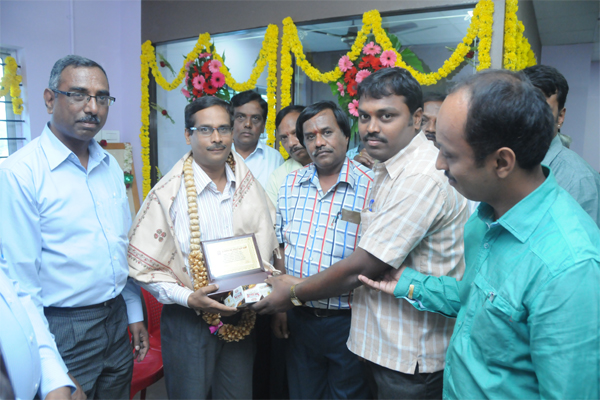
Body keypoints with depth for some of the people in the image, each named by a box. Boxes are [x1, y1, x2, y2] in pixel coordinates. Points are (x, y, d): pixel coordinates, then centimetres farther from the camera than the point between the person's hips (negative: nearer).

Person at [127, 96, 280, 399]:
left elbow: (266, 246, 8)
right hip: (189, 320, -4)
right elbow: (144, 265, -10)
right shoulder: (169, 193, -13)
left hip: (241, 318, 4)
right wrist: (188, 298, -20)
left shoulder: (248, 184, 1)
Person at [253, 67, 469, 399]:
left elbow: (363, 266, -24)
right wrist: (300, 285, 7)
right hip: (386, 342, 9)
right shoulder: (388, 168, 8)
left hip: (410, 358, -9)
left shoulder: (422, 178, -26)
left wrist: (294, 293, -10)